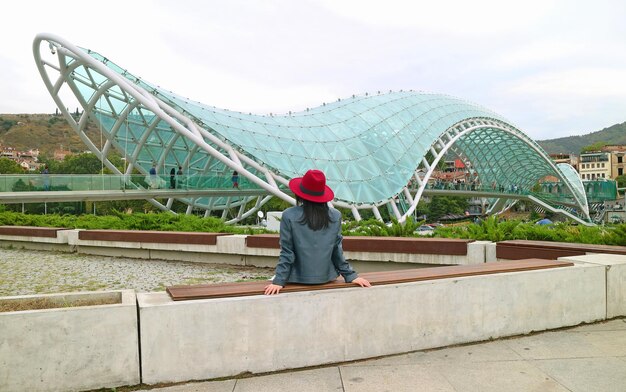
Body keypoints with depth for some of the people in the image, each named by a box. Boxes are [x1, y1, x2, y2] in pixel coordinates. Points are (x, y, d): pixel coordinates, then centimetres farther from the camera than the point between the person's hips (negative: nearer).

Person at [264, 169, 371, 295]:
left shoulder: (289, 216, -12)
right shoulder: (335, 216, -4)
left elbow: (287, 252, -11)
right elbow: (337, 250, 0)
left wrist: (279, 281, -6)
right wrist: (350, 275, 9)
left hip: (299, 278, -3)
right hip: (326, 277, 3)